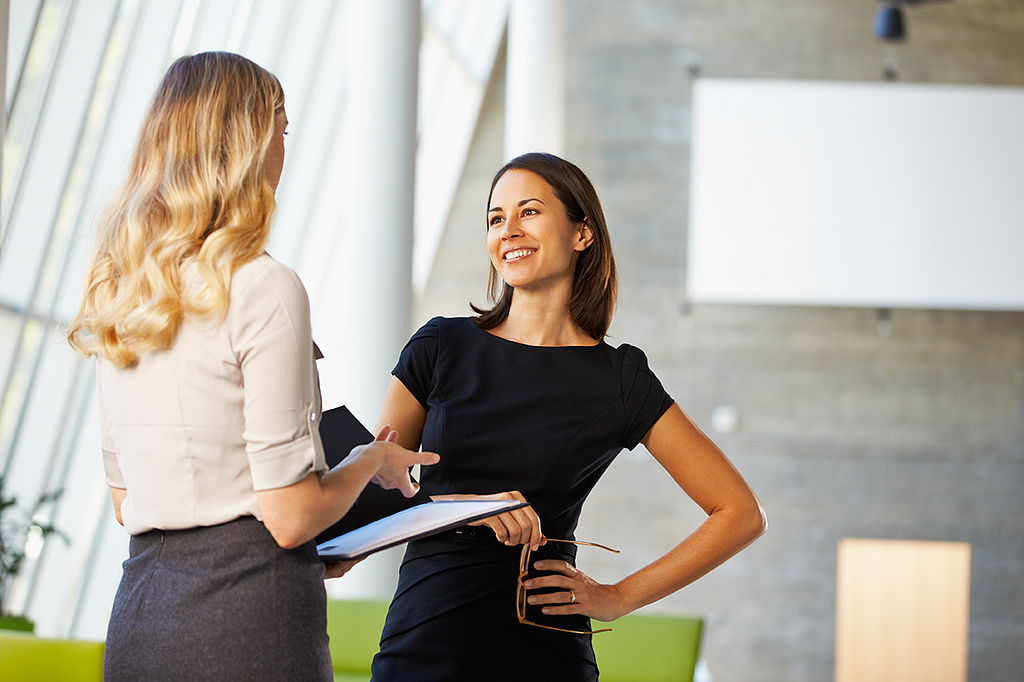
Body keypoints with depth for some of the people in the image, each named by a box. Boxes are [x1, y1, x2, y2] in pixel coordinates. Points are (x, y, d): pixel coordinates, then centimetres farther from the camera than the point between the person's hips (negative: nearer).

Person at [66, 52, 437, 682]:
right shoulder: (264, 289, -12)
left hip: (138, 613, 7)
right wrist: (373, 460, 6)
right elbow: (291, 517, -13)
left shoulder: (116, 294, 10)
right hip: (249, 609, -7)